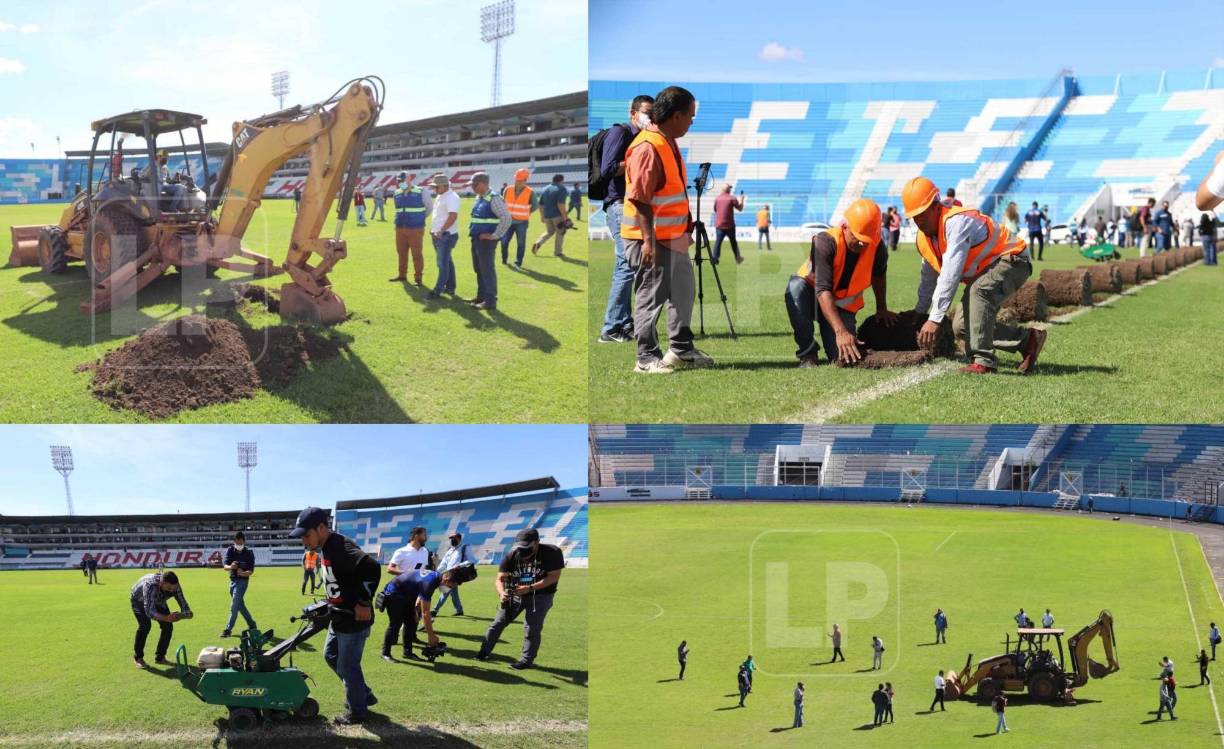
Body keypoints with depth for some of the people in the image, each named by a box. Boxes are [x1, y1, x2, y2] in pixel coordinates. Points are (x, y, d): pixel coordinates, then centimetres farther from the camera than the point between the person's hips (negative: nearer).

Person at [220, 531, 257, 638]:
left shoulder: (249, 553, -13)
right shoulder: (230, 550, -4)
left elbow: (251, 571, -15)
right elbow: (225, 566, -13)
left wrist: (243, 573, -37)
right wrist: (230, 567, -37)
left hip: (242, 580, -5)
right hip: (233, 580, 5)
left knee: (234, 605, -11)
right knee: (240, 605, 15)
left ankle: (228, 629, -10)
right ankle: (252, 624, 29)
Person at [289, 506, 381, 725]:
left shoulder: (341, 547, -25)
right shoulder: (327, 547, 7)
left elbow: (372, 568, -37)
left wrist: (364, 603, -30)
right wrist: (332, 605, 14)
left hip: (354, 618, -10)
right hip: (340, 617, 10)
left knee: (347, 665, 2)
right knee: (331, 655, 22)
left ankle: (357, 711, 20)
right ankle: (364, 695, 34)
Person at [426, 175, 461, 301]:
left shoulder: (451, 197, -15)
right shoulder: (439, 196, 16)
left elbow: (453, 216, -24)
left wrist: (441, 230, -25)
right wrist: (433, 228, 15)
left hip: (446, 235, -10)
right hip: (438, 235, 10)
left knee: (443, 263, -8)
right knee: (447, 262, 15)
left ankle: (437, 290, -9)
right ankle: (450, 288, 22)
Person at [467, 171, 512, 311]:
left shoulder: (494, 199, -16)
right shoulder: (478, 198, 12)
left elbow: (506, 219, -24)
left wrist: (494, 236, -21)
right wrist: (471, 229, 17)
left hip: (486, 241, -9)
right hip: (476, 239, 9)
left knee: (487, 270, -5)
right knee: (478, 269, 16)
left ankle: (490, 301, -1)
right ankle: (481, 297, 27)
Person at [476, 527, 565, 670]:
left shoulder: (552, 553, -22)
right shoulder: (511, 556, -14)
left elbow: (554, 576, -20)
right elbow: (500, 578, -15)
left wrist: (529, 588, -29)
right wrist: (502, 593, -39)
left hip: (540, 596, -4)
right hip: (514, 594, 4)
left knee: (531, 629, -7)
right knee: (498, 623, 7)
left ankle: (526, 660, 8)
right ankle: (484, 652, 21)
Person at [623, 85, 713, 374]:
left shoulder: (669, 143, 11)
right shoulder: (647, 148, -21)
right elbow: (639, 199, -25)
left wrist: (686, 230, 23)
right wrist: (648, 240, -27)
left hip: (674, 237, 10)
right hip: (651, 239, -10)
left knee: (684, 290, 18)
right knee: (652, 296, -3)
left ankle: (681, 348, 31)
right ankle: (647, 358, 7)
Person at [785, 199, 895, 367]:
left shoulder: (876, 246, -17)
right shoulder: (825, 242, -31)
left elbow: (879, 274, 9)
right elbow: (822, 290, -41)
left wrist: (882, 309, 7)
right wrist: (840, 331, -50)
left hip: (843, 306, 3)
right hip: (814, 299, -3)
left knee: (844, 357, -19)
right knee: (796, 287, -39)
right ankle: (808, 353, -22)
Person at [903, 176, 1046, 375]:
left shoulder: (956, 222, -31)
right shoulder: (924, 237, -2)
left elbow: (949, 276, -38)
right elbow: (928, 278, 16)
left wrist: (934, 319, -41)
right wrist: (919, 313, 20)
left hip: (1012, 261, -10)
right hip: (984, 273, 10)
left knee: (979, 291, -38)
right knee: (961, 326, 0)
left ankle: (983, 361, -33)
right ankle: (1027, 340, 11)